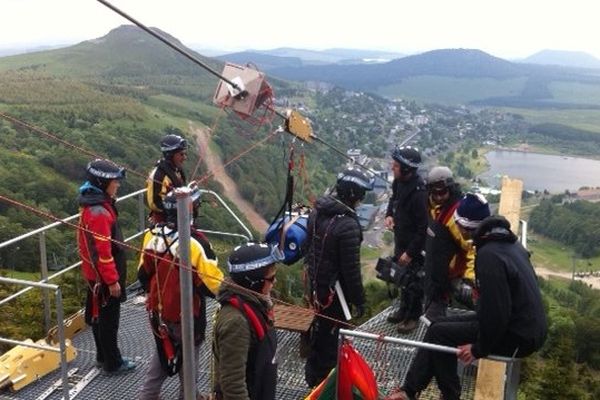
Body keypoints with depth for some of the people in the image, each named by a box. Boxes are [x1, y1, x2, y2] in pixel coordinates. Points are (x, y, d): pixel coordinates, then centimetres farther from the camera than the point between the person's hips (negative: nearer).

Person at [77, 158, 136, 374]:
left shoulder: (93, 203, 6)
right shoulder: (98, 211, -27)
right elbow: (102, 251, -26)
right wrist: (112, 280, -20)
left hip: (95, 273, 10)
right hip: (103, 276, -10)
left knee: (98, 315, 20)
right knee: (109, 319, 4)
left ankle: (104, 356, 35)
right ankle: (113, 363, 18)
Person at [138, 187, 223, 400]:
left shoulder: (152, 234, -9)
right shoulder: (194, 242, -28)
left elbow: (143, 275, 3)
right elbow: (212, 283, -23)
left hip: (158, 311, 5)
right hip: (187, 314, -5)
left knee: (164, 351, 27)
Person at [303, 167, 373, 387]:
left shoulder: (318, 210, -3)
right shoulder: (348, 226, -30)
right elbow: (351, 269, -24)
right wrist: (359, 300, -12)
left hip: (315, 281, 9)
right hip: (334, 289, -9)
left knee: (320, 326, 26)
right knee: (329, 333, 9)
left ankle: (313, 372, 46)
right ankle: (322, 380, 26)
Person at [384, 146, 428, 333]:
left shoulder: (419, 193, -31)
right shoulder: (399, 181, -6)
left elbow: (423, 228, -26)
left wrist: (410, 252, -22)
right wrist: (389, 214, -3)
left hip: (415, 244, -8)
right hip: (400, 239, 8)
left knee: (413, 281, 10)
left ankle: (413, 316, 29)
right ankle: (404, 308, 43)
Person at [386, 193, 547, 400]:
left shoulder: (489, 256, -25)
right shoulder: (507, 240, 5)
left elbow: (496, 312, -26)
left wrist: (479, 348, -13)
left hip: (518, 336, -9)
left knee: (439, 333, -3)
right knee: (441, 324, 10)